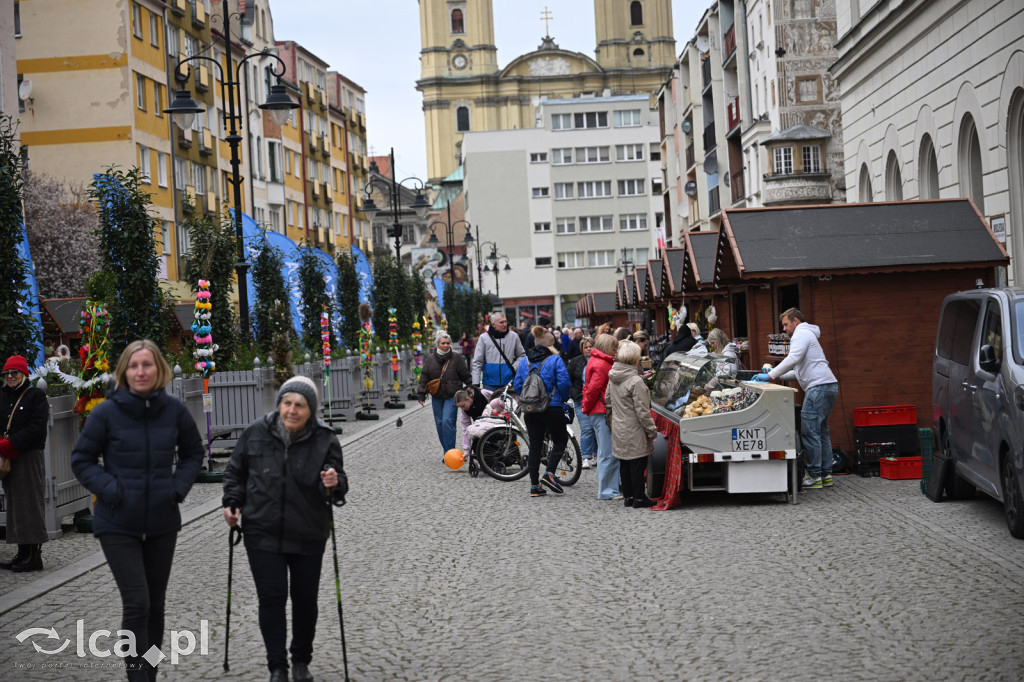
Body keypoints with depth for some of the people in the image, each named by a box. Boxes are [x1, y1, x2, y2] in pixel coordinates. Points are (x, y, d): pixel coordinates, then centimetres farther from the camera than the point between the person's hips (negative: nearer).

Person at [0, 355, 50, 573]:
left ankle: (35, 555, -3)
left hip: (29, 457, -6)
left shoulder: (36, 396, -3)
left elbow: (36, 428, -12)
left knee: (30, 503, -6)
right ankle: (23, 553, 14)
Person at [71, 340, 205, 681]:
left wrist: (179, 486, -2)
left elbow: (193, 452, 12)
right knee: (137, 603, -12)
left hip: (162, 522, 3)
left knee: (155, 605, 13)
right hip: (118, 524, -3)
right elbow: (81, 461, -1)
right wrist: (110, 489, -14)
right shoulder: (106, 412, -10)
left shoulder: (174, 410, -3)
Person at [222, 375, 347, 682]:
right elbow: (235, 471, 9)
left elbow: (340, 486, -9)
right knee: (271, 599, -3)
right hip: (263, 533, 0)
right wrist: (232, 502, -2)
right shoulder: (256, 433, -5)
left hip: (308, 537, 0)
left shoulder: (325, 440, -9)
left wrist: (333, 485, -31)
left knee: (305, 600, 11)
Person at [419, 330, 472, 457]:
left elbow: (465, 375, 5)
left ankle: (449, 451, -12)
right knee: (439, 423, 6)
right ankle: (445, 448, 18)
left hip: (452, 396, -4)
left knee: (447, 421, -14)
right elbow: (424, 377, 8)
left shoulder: (456, 358, 0)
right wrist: (422, 394, 4)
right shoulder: (430, 359, 5)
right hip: (437, 397, 4)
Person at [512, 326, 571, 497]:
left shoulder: (525, 361, 7)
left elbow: (517, 385, 6)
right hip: (552, 407, -4)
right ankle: (549, 473, -5)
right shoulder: (555, 360, -7)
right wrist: (564, 399, 3)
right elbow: (564, 382, -14)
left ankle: (534, 486, 8)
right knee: (560, 440, 13)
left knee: (535, 445, 8)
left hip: (530, 411, 4)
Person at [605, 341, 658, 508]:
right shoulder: (636, 381, -21)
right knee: (638, 463, 1)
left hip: (618, 429, 8)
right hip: (634, 431, -8)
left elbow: (607, 398, 18)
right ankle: (639, 498, 7)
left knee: (624, 463, 14)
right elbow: (642, 411, -18)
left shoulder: (613, 378, 3)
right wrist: (651, 430, -10)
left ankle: (628, 496, 22)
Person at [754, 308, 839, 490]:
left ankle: (814, 476, -10)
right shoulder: (806, 335, 29)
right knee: (821, 432, 13)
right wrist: (779, 376, 20)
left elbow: (793, 359, -19)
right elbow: (800, 370, 30)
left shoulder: (801, 334, -4)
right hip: (828, 387, 11)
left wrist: (771, 375, -17)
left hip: (819, 387, -11)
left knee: (809, 431, -10)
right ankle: (825, 475, 15)